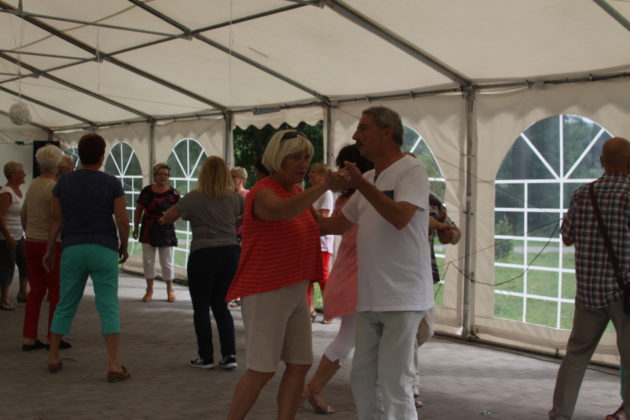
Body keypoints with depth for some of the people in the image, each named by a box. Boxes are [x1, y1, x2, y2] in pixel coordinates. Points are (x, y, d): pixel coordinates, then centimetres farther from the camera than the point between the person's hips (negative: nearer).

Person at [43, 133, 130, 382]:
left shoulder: (64, 182, 4)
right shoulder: (111, 183, -2)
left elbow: (56, 218, 5)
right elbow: (122, 219, -6)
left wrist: (49, 250, 13)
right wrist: (123, 246, 9)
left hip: (72, 249, 3)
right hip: (103, 249, -3)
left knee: (66, 304, 14)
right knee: (108, 306, -3)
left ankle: (53, 357, 23)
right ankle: (113, 364, -8)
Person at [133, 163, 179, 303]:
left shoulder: (173, 193, -4)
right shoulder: (146, 191, 3)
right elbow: (138, 210, 11)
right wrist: (135, 228, 10)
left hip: (166, 232, -2)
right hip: (148, 231, 3)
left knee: (166, 262, 3)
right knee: (147, 261, 5)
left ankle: (170, 290, 21)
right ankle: (149, 290, 17)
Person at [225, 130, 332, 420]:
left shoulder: (295, 192, 11)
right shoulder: (263, 193, -15)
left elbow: (315, 225, 28)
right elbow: (283, 211, -39)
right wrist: (325, 184, -50)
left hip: (295, 293, 8)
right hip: (265, 294, -8)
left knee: (300, 365, 5)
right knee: (263, 370, -4)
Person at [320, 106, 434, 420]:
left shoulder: (411, 171, -7)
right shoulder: (369, 179, 15)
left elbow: (400, 218, -23)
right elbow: (338, 224, 22)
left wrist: (360, 184, -24)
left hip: (402, 297, -8)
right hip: (370, 298, 8)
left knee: (394, 383, -5)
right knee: (362, 377, 13)